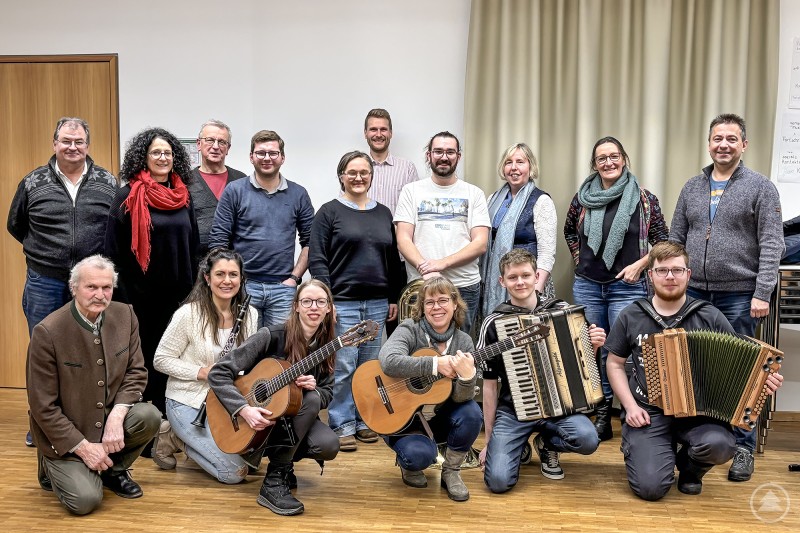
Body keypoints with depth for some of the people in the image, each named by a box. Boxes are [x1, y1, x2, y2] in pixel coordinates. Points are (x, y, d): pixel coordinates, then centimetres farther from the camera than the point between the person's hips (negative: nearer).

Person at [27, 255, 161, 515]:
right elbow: (43, 406, -15)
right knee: (85, 500, -20)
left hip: (110, 418, 4)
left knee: (149, 417, -24)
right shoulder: (47, 332, -20)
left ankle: (113, 469, 6)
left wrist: (116, 416, -19)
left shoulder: (125, 315, -6)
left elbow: (136, 371, -2)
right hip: (65, 437, -4)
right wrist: (84, 447, -17)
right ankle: (54, 469, 15)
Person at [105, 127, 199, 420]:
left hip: (177, 294, 4)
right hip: (140, 294, -4)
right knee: (141, 356, 5)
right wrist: (123, 296, -10)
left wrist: (192, 289, 11)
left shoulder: (184, 196, 9)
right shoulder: (128, 196, -5)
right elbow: (113, 250, -7)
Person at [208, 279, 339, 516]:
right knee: (310, 400, -31)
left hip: (294, 420, 4)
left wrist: (314, 388, -21)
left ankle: (282, 461, 7)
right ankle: (274, 481, -21)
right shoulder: (272, 336, -18)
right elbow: (218, 374, -18)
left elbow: (327, 395, 2)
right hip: (261, 419, -4)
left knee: (329, 445, -26)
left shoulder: (326, 346, -3)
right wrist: (244, 409, -30)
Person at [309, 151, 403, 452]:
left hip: (377, 303, 5)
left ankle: (362, 420, 23)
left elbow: (393, 260, 17)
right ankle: (342, 425, 10)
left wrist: (394, 298, 12)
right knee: (343, 367, -3)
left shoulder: (383, 213, 14)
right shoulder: (329, 212, 0)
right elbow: (317, 259, -6)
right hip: (342, 302, -5)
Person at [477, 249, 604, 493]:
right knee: (498, 481, -21)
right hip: (512, 410, -1)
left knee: (588, 440, -29)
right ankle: (520, 446, 16)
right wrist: (488, 439, 4)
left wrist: (593, 346, -9)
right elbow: (490, 384, 1)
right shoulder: (493, 324, -4)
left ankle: (546, 443, 8)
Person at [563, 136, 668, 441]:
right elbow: (569, 231, 21)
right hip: (587, 286, 3)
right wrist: (580, 259, 10)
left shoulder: (643, 199, -3)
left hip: (626, 287, -3)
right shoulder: (583, 198, 4)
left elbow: (663, 240, 3)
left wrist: (640, 263, -9)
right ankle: (601, 413, 23)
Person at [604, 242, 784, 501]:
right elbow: (615, 364, 8)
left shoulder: (710, 316, 0)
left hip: (697, 411, 1)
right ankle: (651, 450, 18)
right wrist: (630, 406, -5)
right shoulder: (631, 316, 1)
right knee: (650, 487, -20)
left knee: (719, 444, -32)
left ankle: (690, 468, 6)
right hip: (647, 413, -1)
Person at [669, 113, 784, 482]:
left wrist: (762, 294, -14)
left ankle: (743, 447, 15)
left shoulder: (760, 187, -1)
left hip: (739, 297, -4)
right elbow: (675, 240, 13)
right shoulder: (692, 188, 12)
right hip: (693, 294, 4)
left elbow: (772, 245, -7)